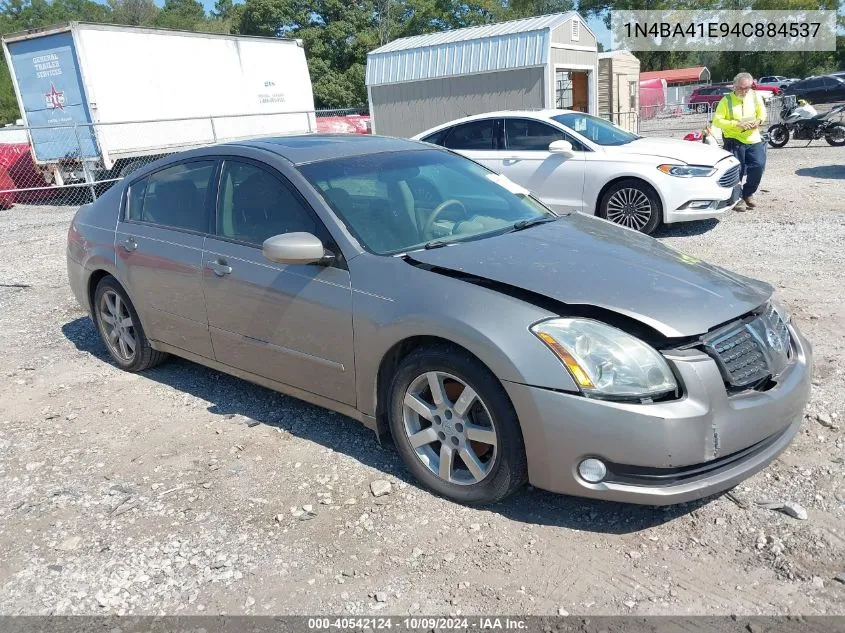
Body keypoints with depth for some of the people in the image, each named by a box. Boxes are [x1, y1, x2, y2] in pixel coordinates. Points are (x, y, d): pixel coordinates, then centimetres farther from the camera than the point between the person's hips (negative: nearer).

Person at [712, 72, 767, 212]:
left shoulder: (755, 97, 5)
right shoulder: (727, 100, -6)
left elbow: (762, 113, 17)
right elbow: (717, 120, -12)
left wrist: (758, 121, -6)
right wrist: (736, 124, -21)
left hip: (753, 139, 4)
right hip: (734, 140, -3)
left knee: (758, 166, -6)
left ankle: (748, 194, 15)